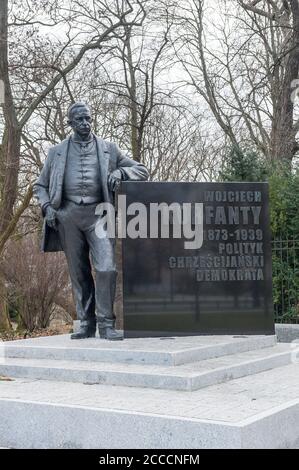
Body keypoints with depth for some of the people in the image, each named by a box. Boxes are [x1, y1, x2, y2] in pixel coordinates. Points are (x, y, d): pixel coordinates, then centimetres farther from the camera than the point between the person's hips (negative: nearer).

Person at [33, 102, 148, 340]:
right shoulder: (57, 152, 14)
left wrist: (120, 171, -8)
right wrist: (47, 207, 1)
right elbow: (40, 186, 20)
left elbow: (142, 170, 12)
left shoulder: (108, 149, 11)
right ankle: (86, 323, 14)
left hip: (98, 213, -1)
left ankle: (106, 323, -7)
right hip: (69, 215, 1)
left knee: (106, 268, -15)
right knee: (78, 273, 4)